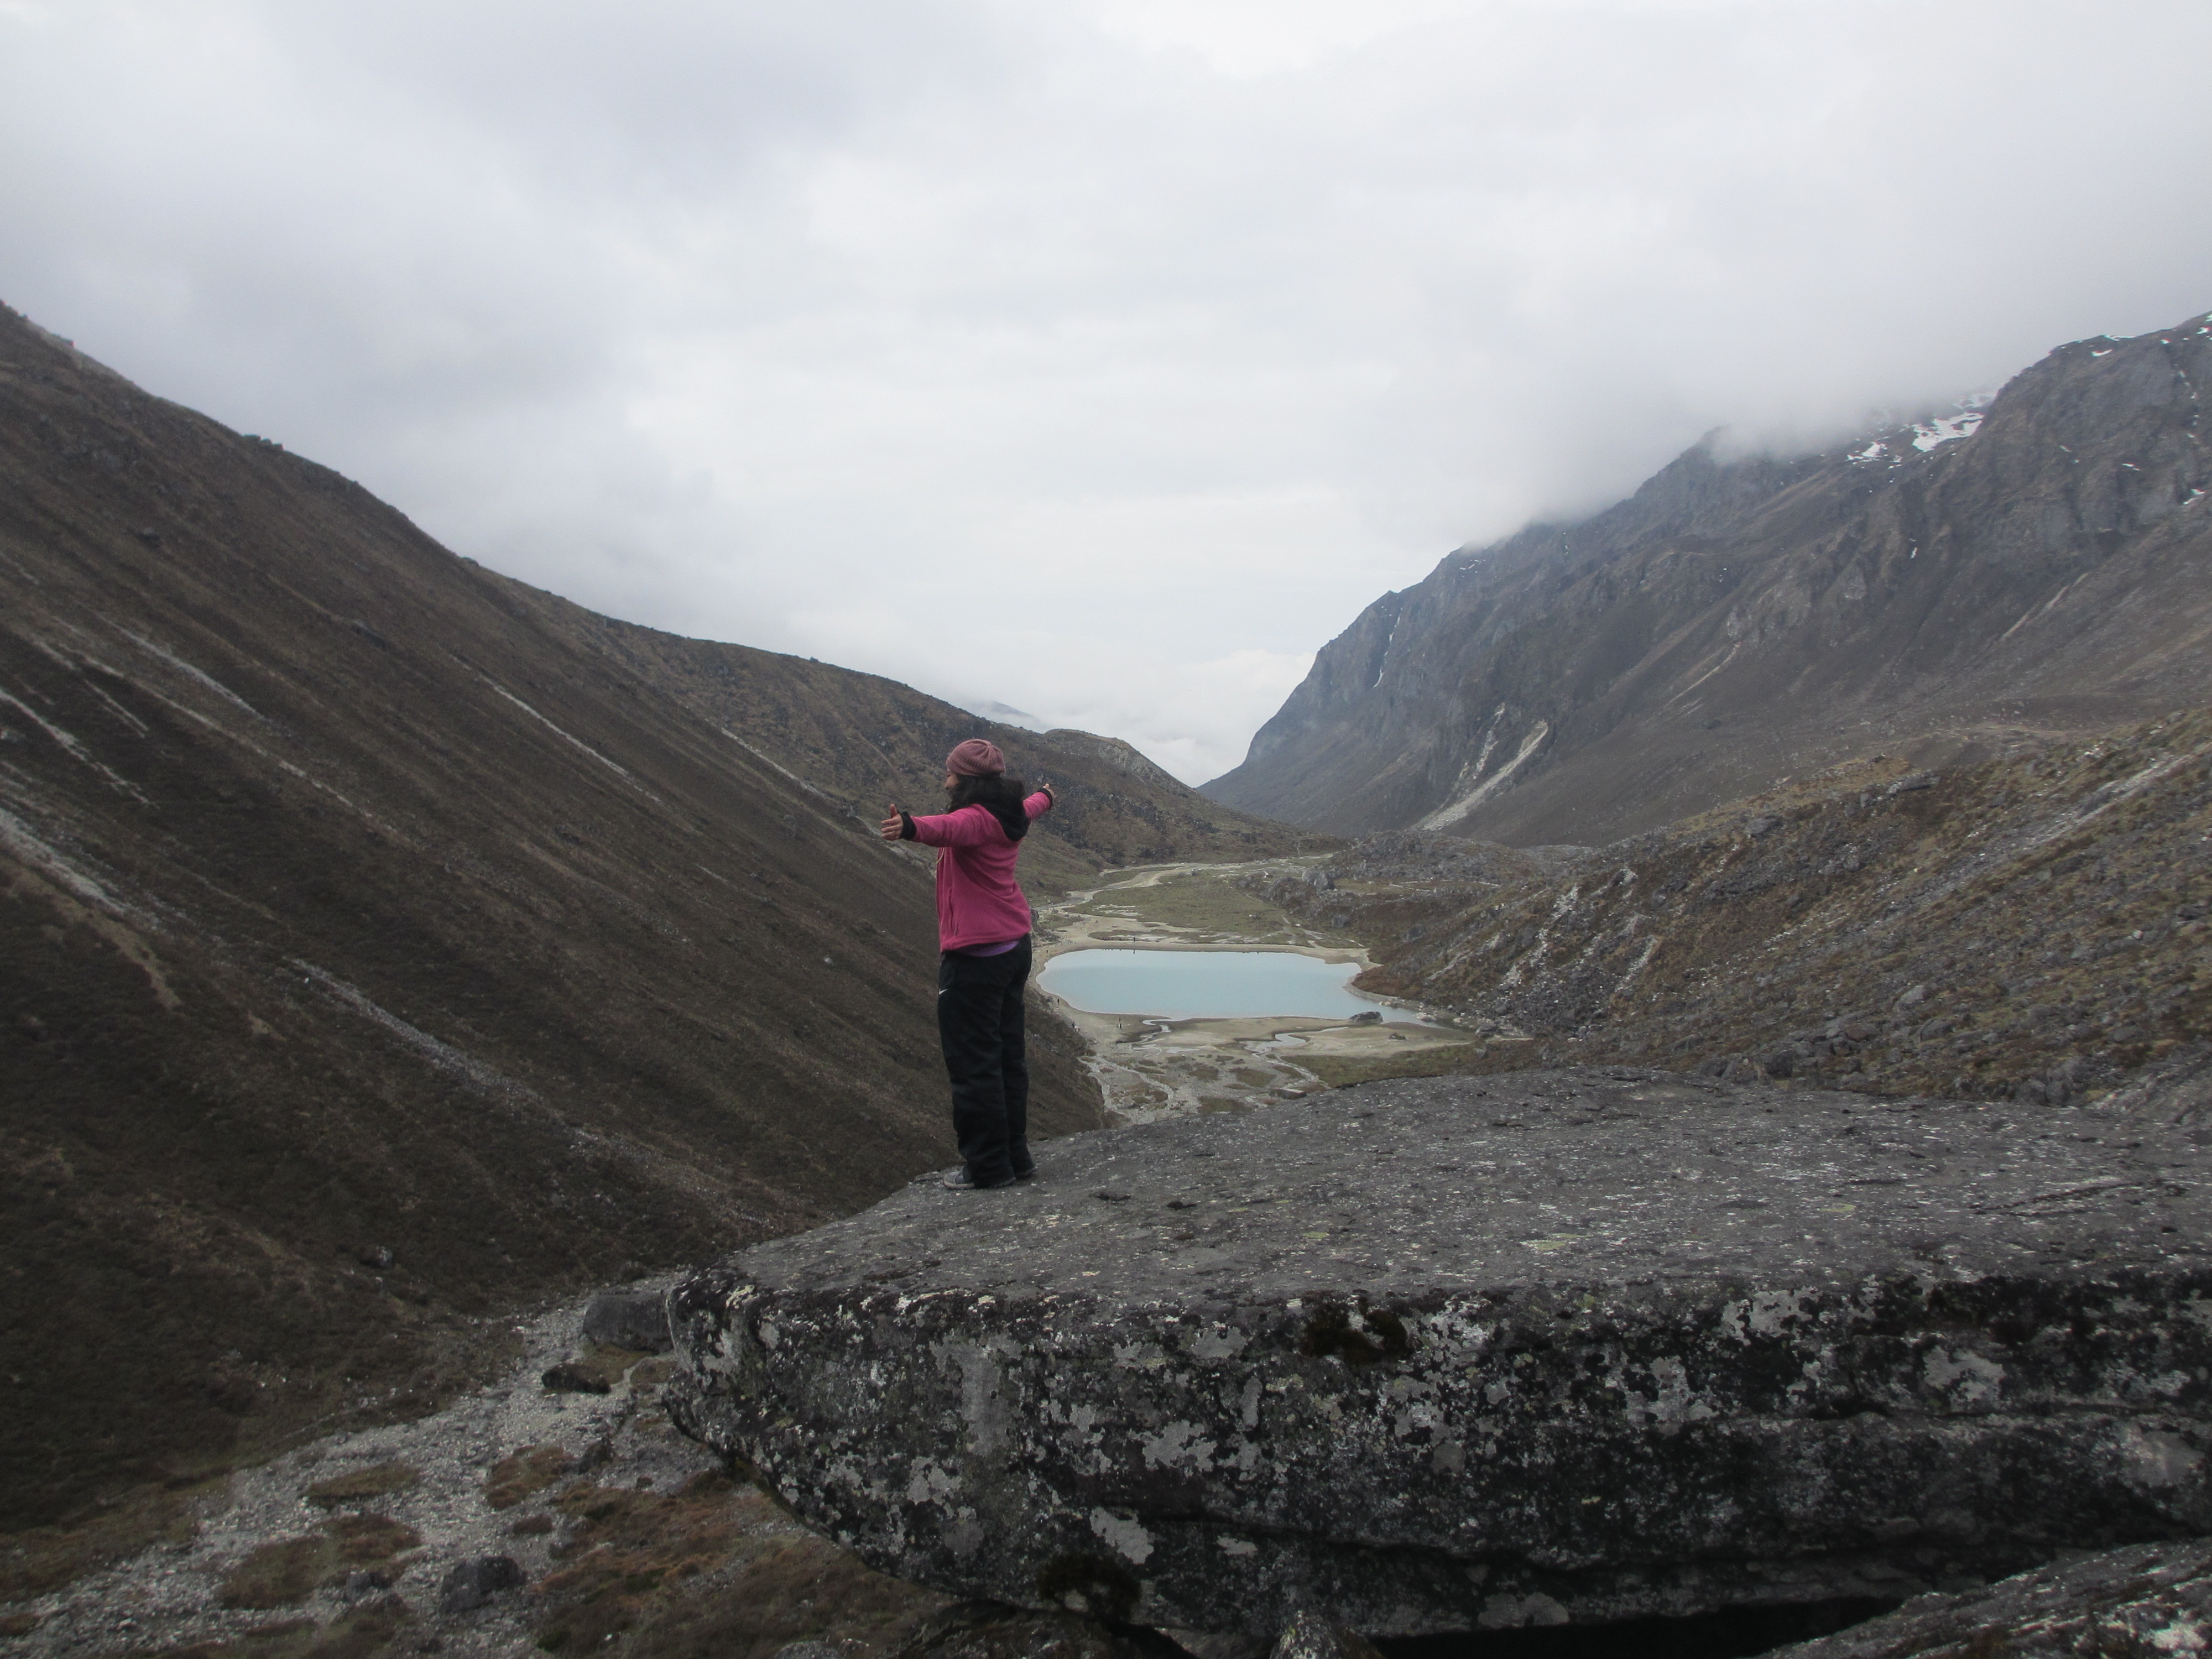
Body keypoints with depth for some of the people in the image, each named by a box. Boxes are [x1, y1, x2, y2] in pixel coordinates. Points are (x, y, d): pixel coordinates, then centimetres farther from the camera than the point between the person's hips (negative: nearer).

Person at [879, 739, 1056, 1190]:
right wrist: (1044, 797, 59)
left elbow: (946, 829, -42)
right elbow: (1030, 808, 35)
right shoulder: (1010, 818, 10)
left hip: (976, 957, -10)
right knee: (1007, 1054, 16)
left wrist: (910, 827, -63)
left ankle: (988, 1167, 3)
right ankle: (1015, 1156, 25)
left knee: (973, 1062, -2)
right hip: (1013, 948, 10)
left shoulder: (976, 819, -18)